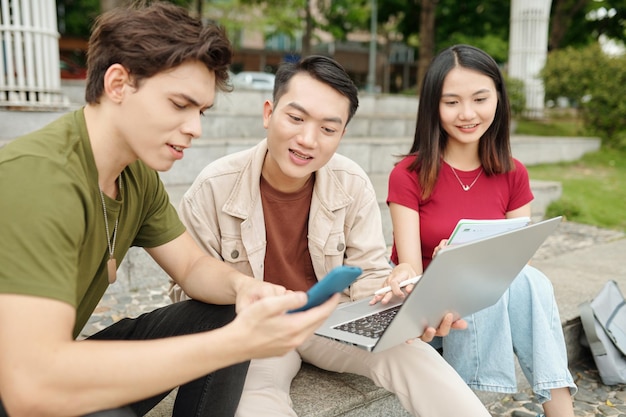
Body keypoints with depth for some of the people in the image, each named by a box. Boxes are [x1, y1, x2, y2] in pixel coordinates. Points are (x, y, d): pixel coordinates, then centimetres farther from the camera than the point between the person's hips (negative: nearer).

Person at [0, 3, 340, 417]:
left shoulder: (139, 174, -2)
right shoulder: (39, 177, -28)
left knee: (224, 317, -3)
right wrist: (238, 343, -35)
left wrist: (241, 286, -18)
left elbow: (193, 266, 5)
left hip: (58, 363, 8)